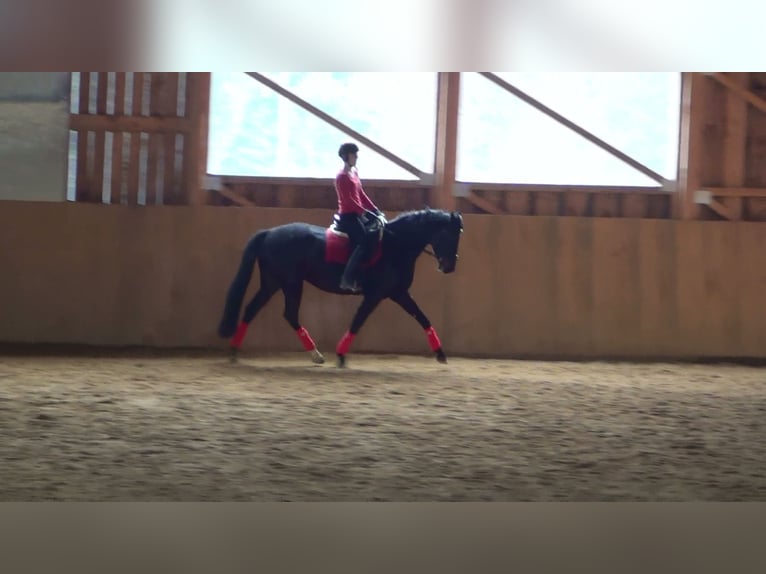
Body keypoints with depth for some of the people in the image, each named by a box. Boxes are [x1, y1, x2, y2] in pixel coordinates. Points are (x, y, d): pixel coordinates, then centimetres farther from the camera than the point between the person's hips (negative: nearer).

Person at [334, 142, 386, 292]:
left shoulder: (354, 173, 14)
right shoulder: (342, 176, -14)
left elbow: (362, 195, 17)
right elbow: (349, 201, -19)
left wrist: (377, 212, 8)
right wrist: (370, 214, -21)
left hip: (356, 214, 10)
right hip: (348, 216, -10)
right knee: (364, 243, -22)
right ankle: (347, 279, -23)